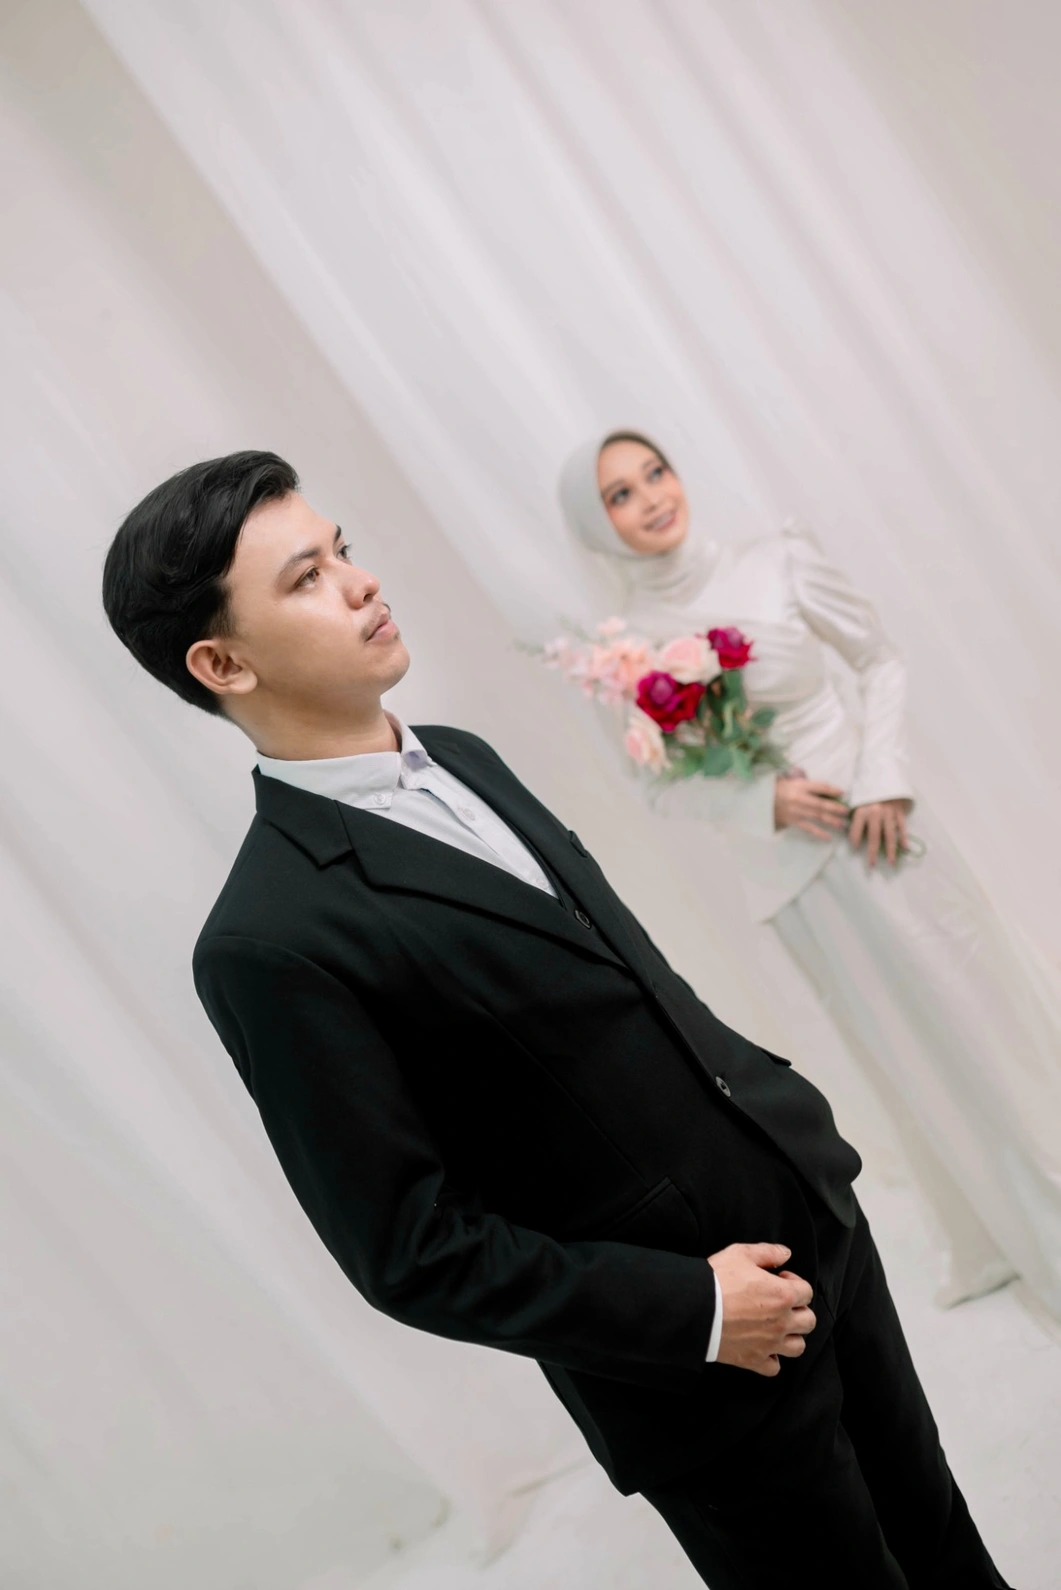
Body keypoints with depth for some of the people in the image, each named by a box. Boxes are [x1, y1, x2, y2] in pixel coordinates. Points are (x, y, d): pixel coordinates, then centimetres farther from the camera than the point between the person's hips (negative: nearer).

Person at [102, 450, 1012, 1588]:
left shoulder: (460, 760, 3)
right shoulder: (270, 944, -23)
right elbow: (411, 1252, -19)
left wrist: (789, 1121, 8)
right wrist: (694, 1310, -17)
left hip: (813, 1225, 7)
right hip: (697, 1367, -7)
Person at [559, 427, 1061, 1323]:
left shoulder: (780, 564, -8)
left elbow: (882, 663, 0)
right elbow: (666, 789, 1)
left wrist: (885, 776, -13)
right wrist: (764, 801, -15)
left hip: (876, 827, 0)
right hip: (797, 871, 0)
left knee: (984, 1008, 10)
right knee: (920, 1060, 13)